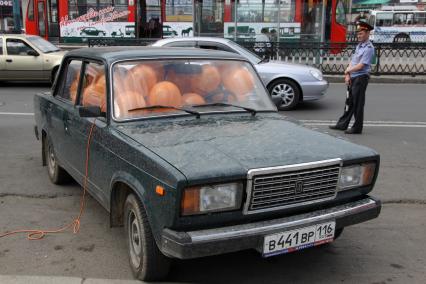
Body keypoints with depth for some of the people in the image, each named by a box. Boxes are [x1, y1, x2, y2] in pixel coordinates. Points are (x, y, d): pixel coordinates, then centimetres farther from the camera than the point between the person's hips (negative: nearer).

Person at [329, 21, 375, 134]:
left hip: (361, 78, -8)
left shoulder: (369, 48, -13)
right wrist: (348, 75, 1)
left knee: (358, 104, -2)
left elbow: (360, 65, -20)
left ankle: (357, 128, 6)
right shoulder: (359, 45, 14)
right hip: (353, 78, 8)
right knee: (349, 102, 14)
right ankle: (342, 124, 22)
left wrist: (348, 71, -7)